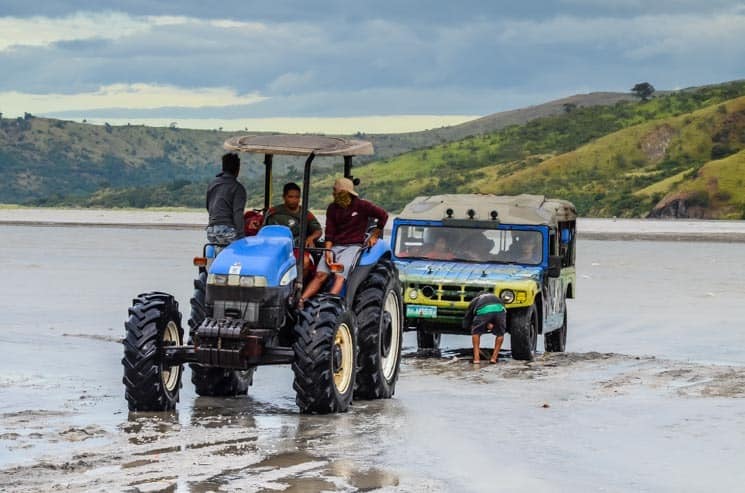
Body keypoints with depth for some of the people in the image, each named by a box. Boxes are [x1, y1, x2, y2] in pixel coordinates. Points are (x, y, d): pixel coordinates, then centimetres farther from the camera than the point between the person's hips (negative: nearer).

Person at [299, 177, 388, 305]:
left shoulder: (361, 205, -1)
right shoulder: (332, 208, 10)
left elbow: (383, 215, 4)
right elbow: (329, 233, 6)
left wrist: (375, 236, 7)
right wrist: (328, 252, -7)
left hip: (353, 246, -4)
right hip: (335, 246, 4)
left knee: (340, 275, -27)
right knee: (320, 274, -17)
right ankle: (301, 300, -30)